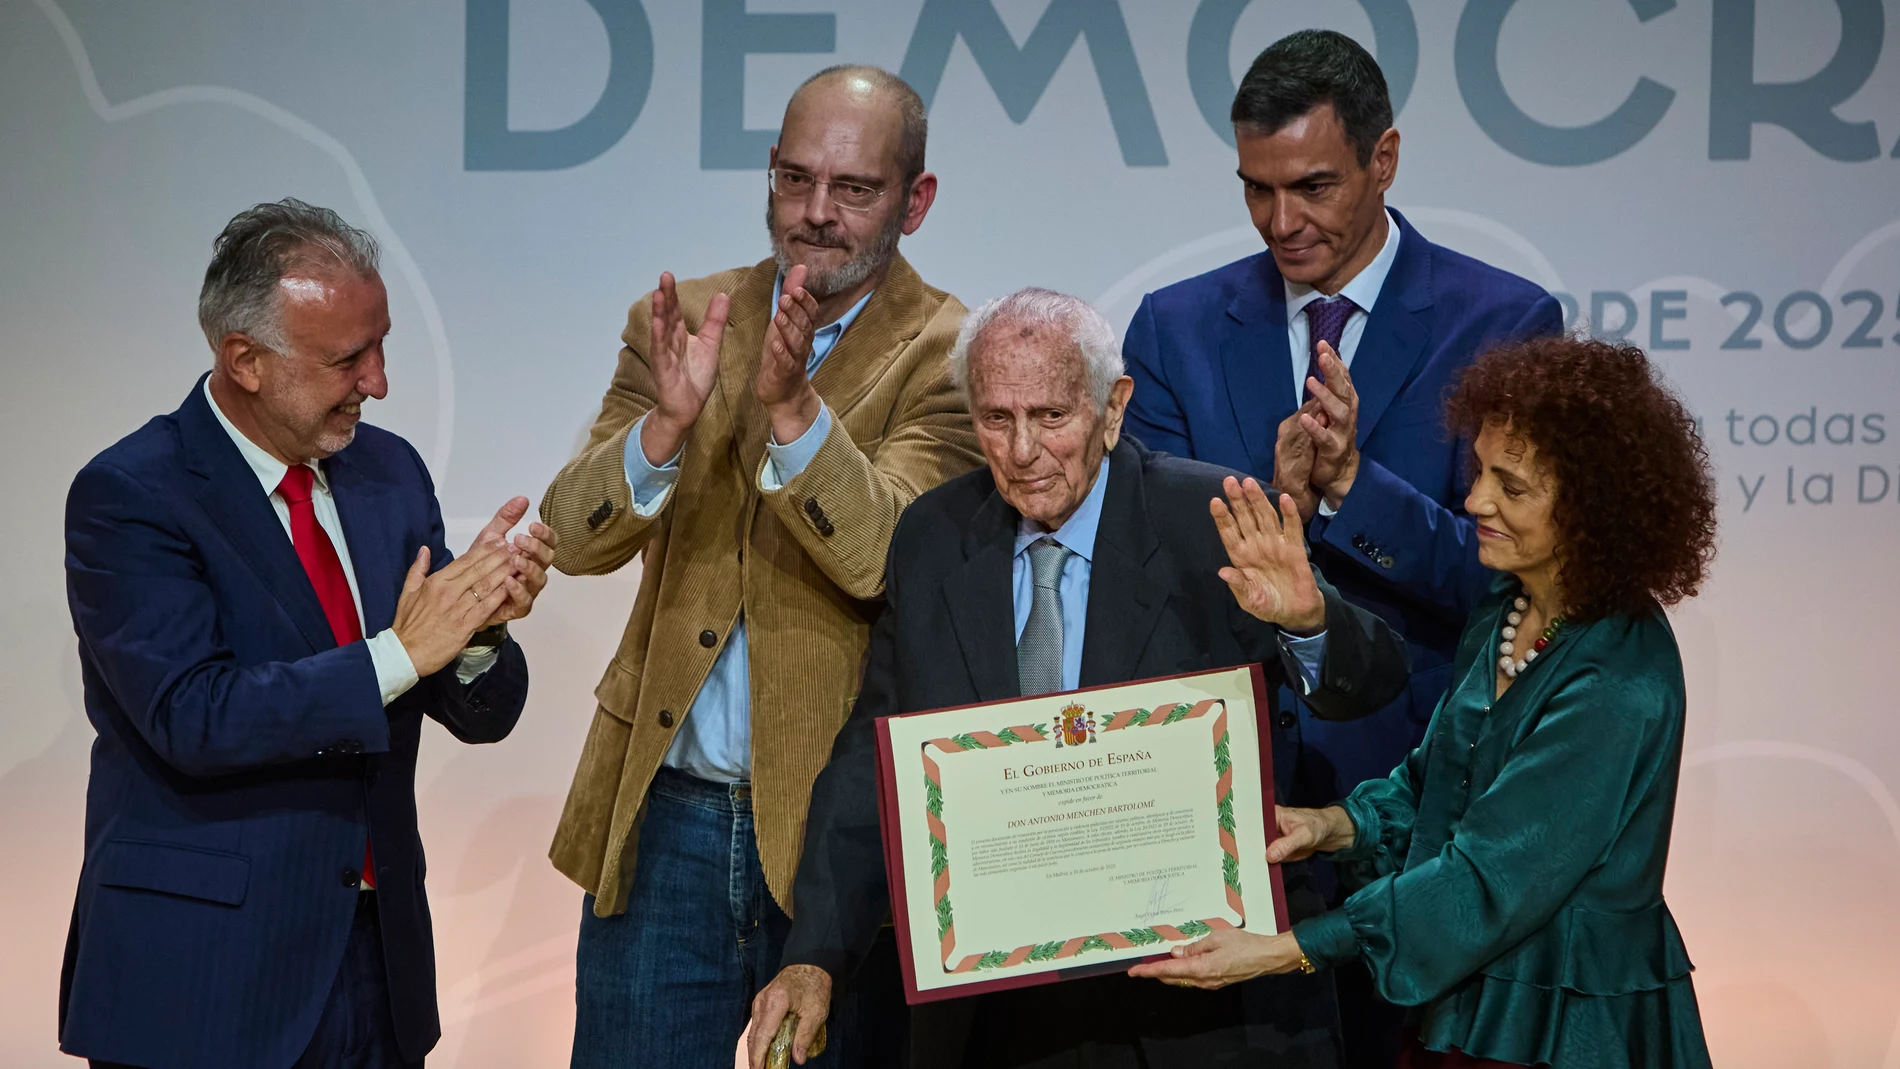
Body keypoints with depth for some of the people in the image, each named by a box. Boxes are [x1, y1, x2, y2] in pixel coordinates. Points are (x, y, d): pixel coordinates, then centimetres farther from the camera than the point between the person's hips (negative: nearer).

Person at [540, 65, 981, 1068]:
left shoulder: (949, 356, -6)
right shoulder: (678, 324, 5)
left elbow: (885, 559, -20)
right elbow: (574, 538, -5)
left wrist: (792, 405, -33)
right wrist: (667, 422, -23)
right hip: (663, 815, 3)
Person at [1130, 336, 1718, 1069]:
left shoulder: (1619, 691, -24)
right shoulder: (1506, 612, 2)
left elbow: (1487, 881, -24)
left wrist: (1280, 952, -25)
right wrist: (1335, 827, -6)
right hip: (1469, 1006, 7)